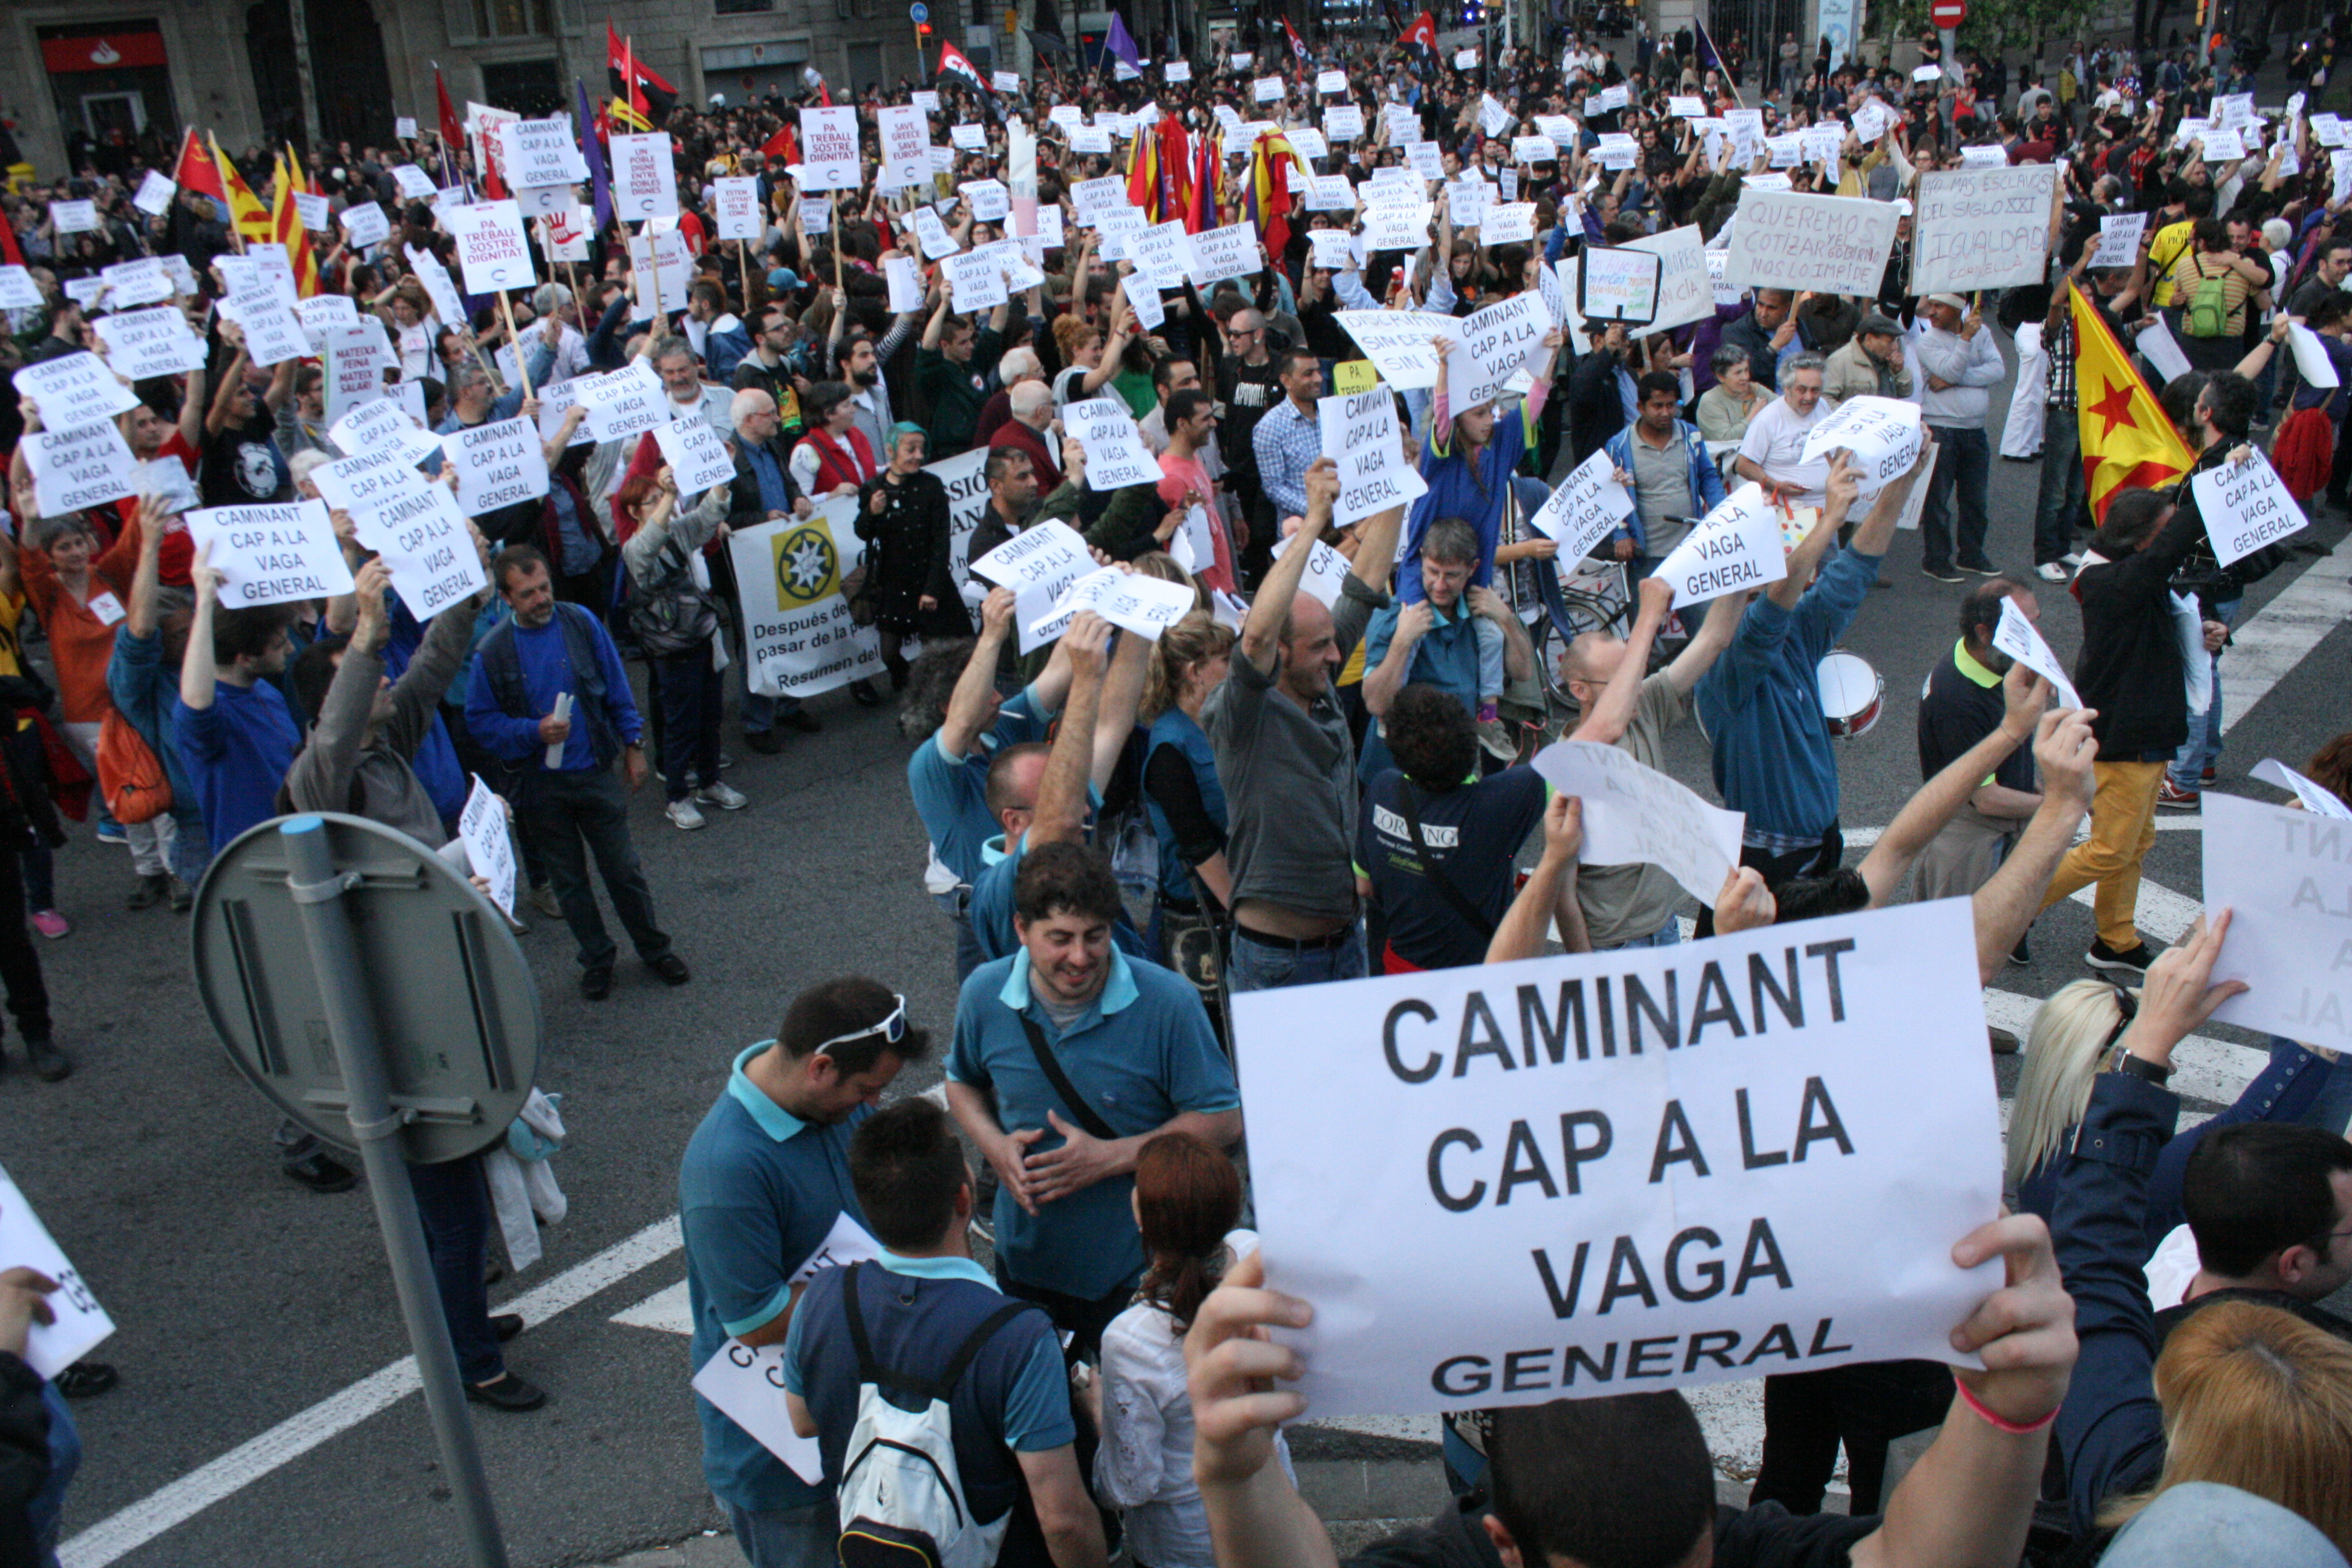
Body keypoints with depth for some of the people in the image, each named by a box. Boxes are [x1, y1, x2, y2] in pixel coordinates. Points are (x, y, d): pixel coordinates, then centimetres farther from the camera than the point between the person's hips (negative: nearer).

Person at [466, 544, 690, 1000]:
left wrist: (633, 745, 6)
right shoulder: (493, 650, -11)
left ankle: (654, 948, 27)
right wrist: (534, 731, -19)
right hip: (541, 786, 0)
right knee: (569, 881, 13)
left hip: (595, 772, 0)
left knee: (624, 870, 8)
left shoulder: (581, 623, -6)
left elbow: (618, 691, 4)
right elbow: (479, 721, -5)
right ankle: (596, 960, 30)